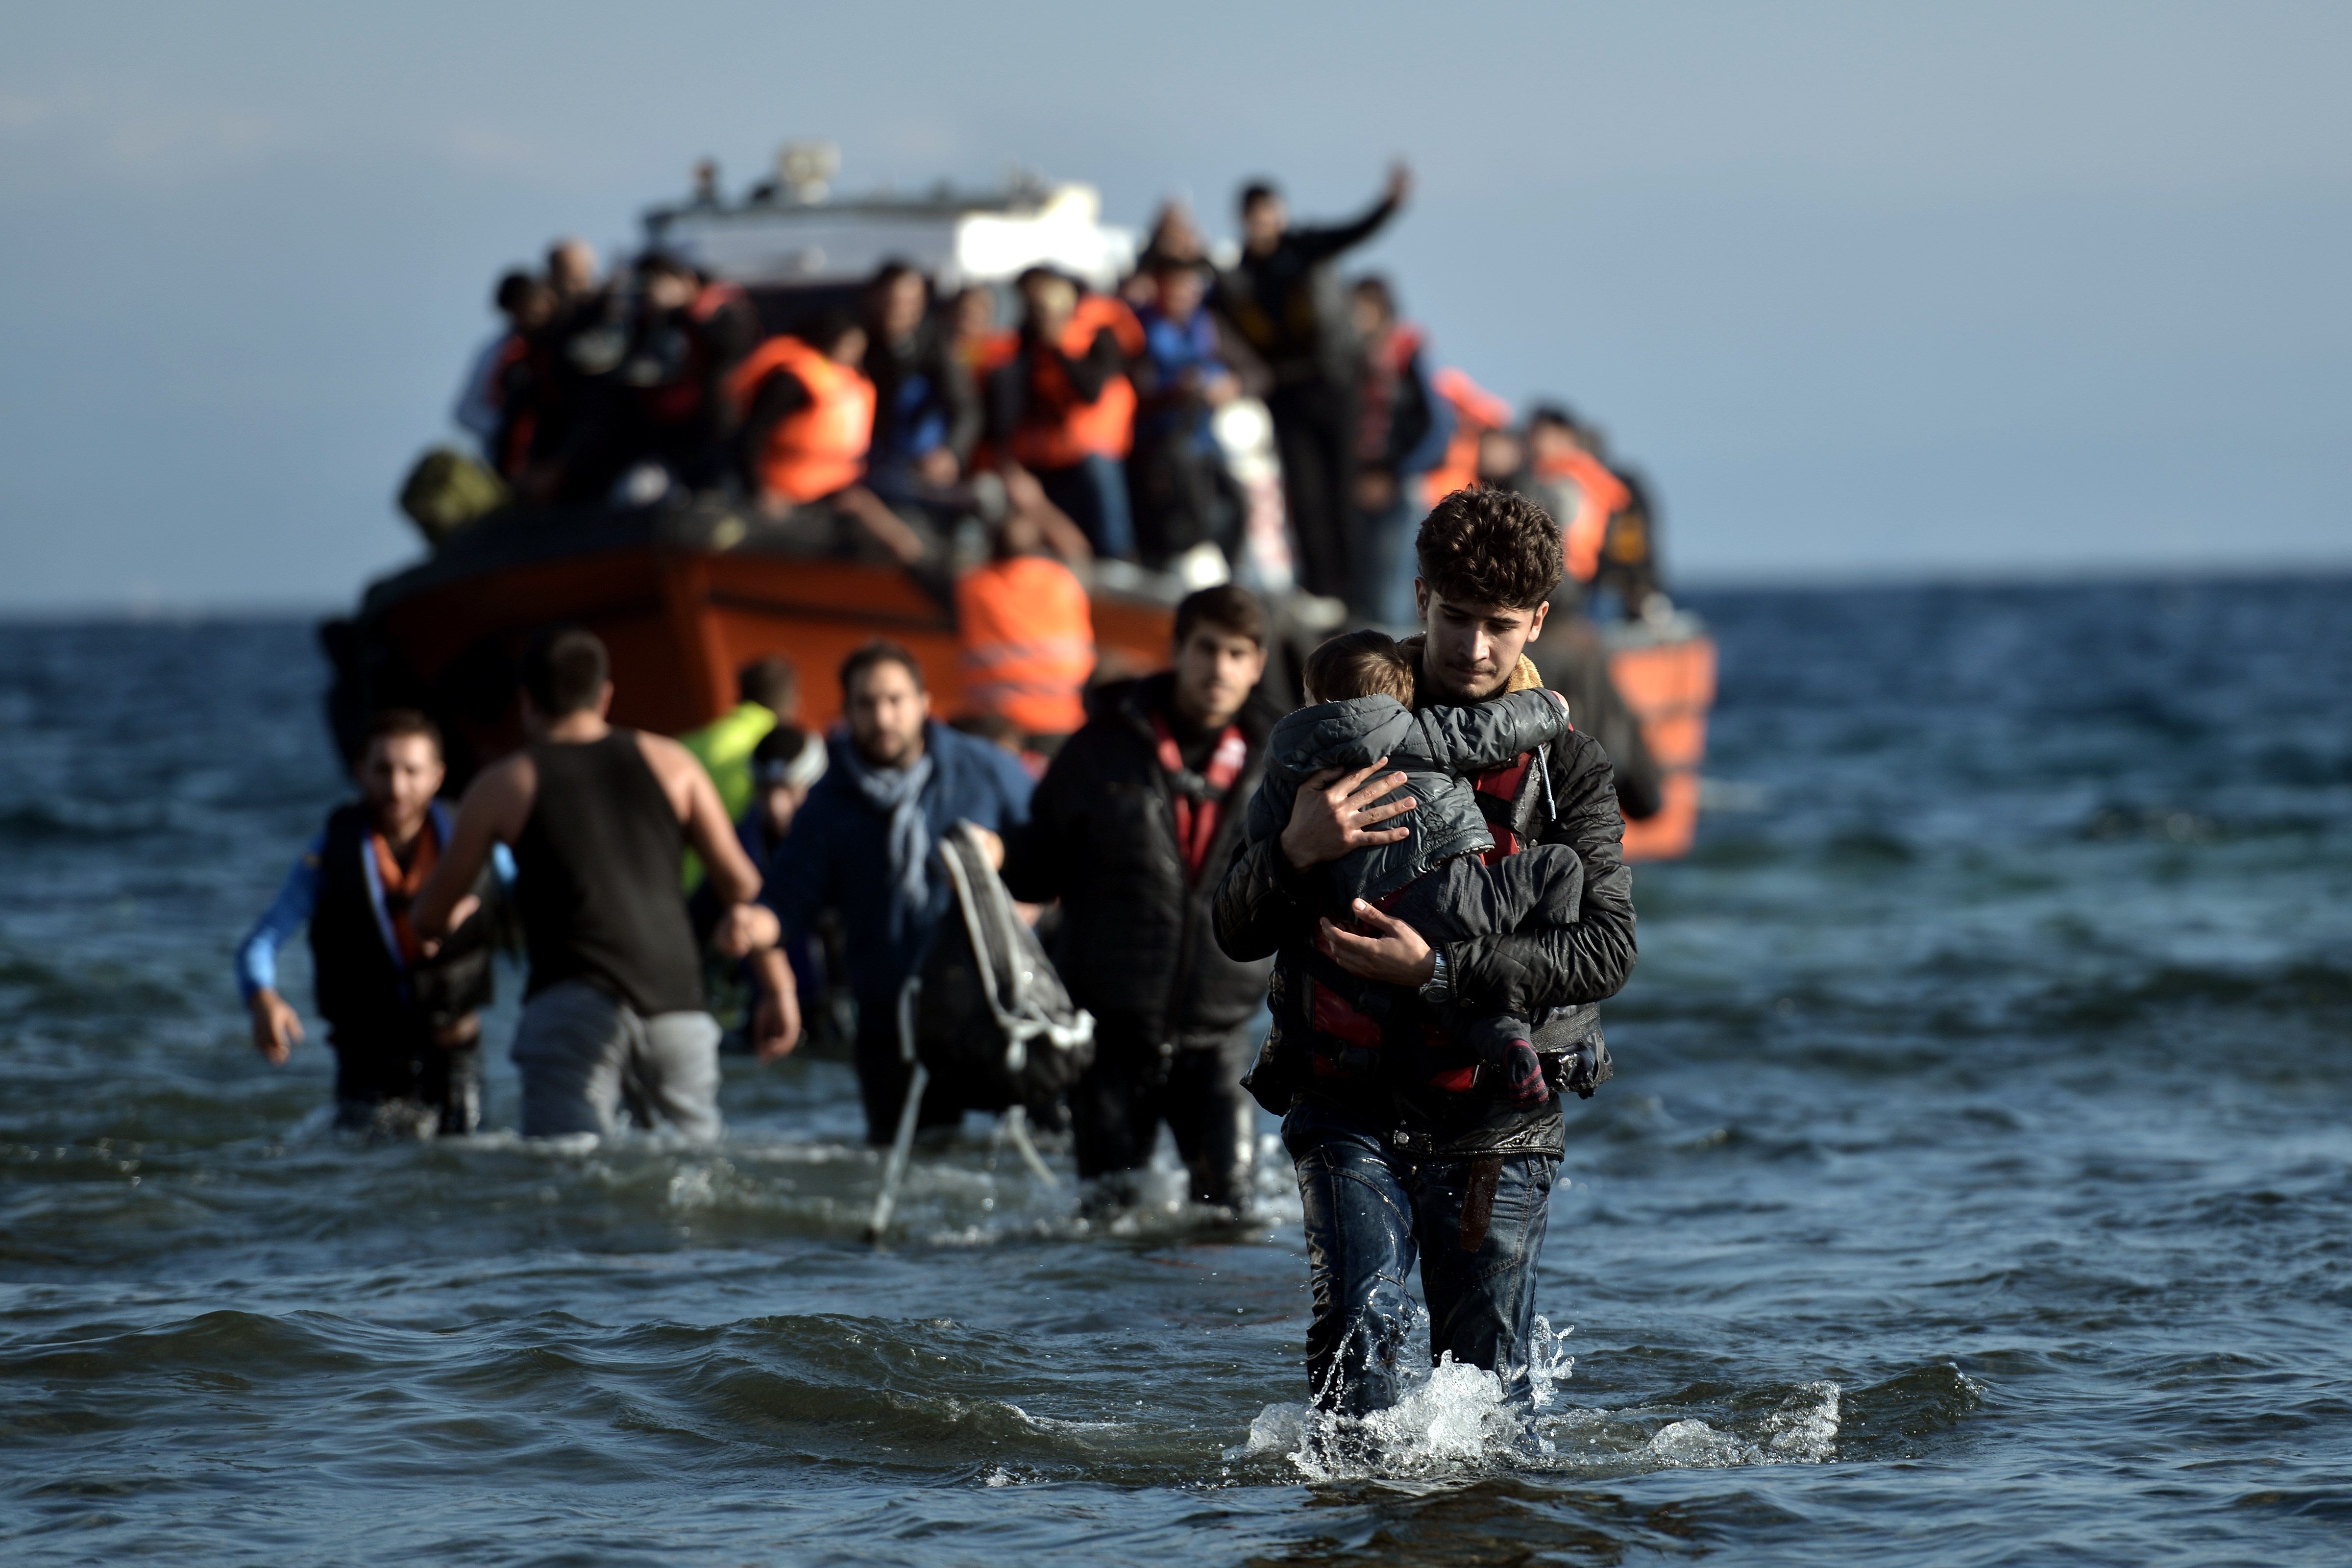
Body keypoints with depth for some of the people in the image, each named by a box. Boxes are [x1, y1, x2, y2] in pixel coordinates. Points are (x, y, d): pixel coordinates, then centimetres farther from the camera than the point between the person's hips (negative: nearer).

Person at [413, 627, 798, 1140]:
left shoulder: (504, 786, 11)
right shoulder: (670, 762, 16)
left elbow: (430, 918, 19)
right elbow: (740, 884, 13)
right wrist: (778, 986, 19)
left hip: (574, 1001, -3)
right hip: (677, 1003, 3)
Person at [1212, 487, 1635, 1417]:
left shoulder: (1567, 770, 4)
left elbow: (1607, 949, -10)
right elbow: (1237, 934, 4)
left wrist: (1437, 971, -21)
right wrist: (1296, 851, -19)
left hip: (1496, 1120, 0)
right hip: (1354, 1104, 0)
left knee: (1489, 1376, 2)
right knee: (1361, 1327, -19)